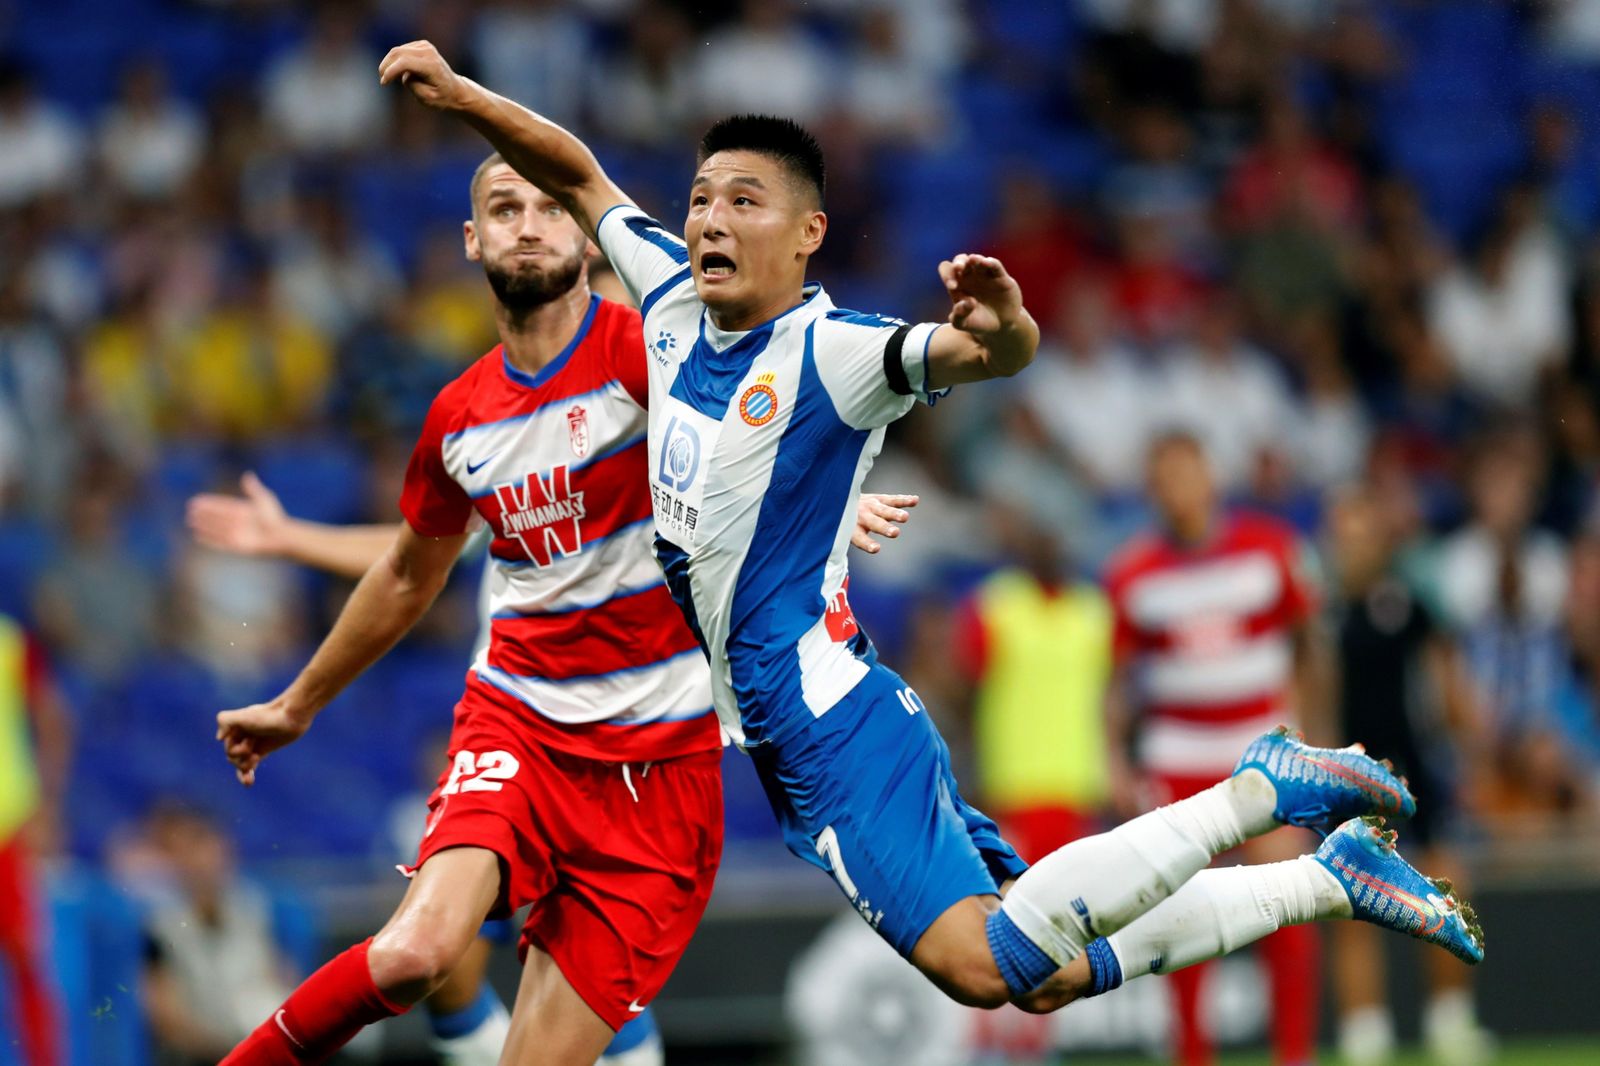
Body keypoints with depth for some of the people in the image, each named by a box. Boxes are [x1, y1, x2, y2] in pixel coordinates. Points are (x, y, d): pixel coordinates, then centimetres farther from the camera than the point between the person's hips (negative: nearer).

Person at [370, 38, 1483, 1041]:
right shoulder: (674, 297, 9)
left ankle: (1262, 791, -12)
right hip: (778, 724, 8)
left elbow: (989, 356, -30)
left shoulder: (830, 348, -14)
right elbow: (576, 172, 21)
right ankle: (1335, 876, 17)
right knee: (1044, 977, 5)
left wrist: (1002, 330, -53)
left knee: (985, 961, -25)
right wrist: (461, 95, 9)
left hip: (833, 714, -8)